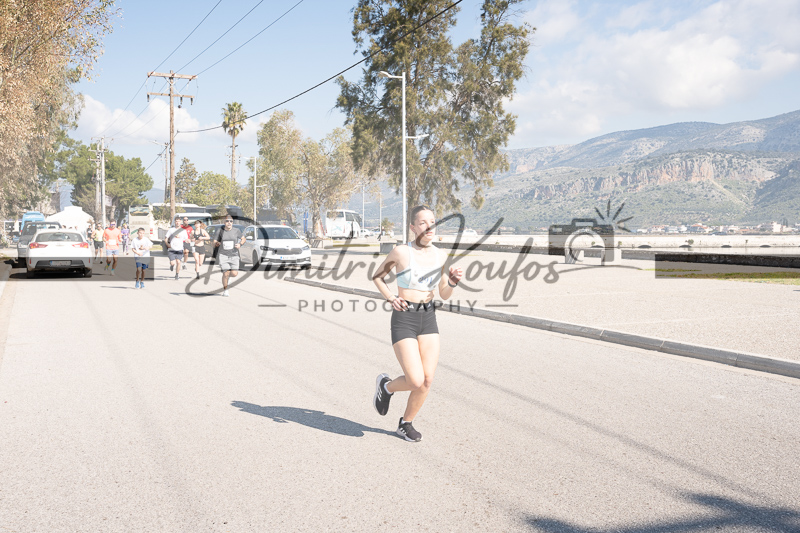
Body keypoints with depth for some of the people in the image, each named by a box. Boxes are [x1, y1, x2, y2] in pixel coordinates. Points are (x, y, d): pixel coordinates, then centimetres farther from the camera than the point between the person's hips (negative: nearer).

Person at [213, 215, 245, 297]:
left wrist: (240, 244, -7)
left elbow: (243, 238, 14)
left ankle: (227, 274, 29)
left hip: (234, 255, 1)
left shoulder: (236, 230, 0)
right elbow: (214, 243, 4)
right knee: (226, 273, -12)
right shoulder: (220, 231, 0)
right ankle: (225, 290, 12)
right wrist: (217, 243, -19)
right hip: (223, 254, -1)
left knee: (234, 274, -9)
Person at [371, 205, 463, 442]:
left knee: (427, 380, -1)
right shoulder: (400, 251, -9)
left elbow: (444, 295, 10)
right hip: (404, 319, -4)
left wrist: (453, 281, -11)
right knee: (416, 381, -12)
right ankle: (386, 386, 21)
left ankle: (405, 423, 23)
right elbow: (377, 276, 6)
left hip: (428, 319, 5)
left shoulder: (440, 255, 3)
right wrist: (391, 298, -8)